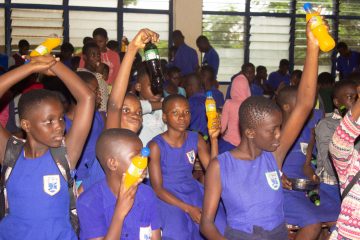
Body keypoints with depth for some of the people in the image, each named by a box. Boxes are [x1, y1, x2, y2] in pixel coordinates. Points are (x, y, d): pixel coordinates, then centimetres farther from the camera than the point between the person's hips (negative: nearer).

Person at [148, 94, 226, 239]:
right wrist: (188, 208, -21)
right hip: (167, 197, -4)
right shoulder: (156, 146, -13)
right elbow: (157, 188, -13)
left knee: (220, 226, -14)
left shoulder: (196, 139, 0)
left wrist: (214, 139, -15)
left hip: (193, 192, 5)